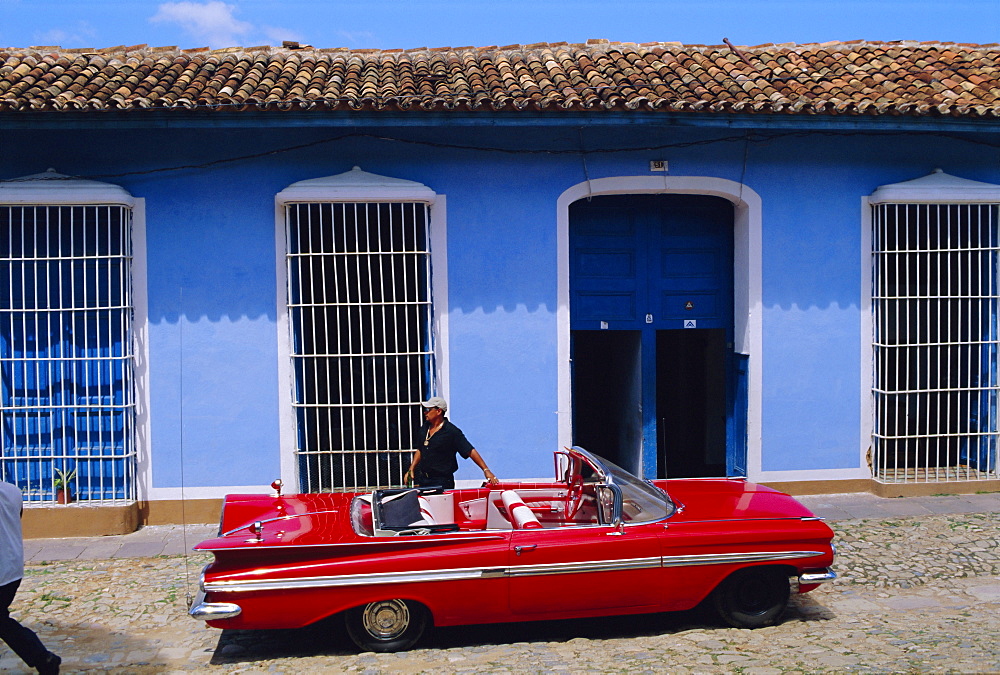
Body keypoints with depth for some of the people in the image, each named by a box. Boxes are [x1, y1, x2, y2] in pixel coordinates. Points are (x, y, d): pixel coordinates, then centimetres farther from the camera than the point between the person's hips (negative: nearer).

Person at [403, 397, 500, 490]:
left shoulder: (452, 432, -13)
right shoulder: (425, 428, 9)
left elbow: (470, 451, -17)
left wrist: (486, 470, -24)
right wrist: (411, 469, 13)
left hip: (442, 483, -6)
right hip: (422, 479, 6)